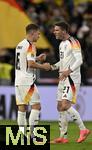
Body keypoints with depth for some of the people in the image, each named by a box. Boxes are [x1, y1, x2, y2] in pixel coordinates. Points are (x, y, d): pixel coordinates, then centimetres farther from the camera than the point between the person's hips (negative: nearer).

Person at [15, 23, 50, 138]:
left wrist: (37, 58, 21)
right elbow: (31, 64, -20)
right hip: (27, 81, -9)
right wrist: (43, 66, -6)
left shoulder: (20, 45, 15)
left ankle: (22, 133, 6)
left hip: (18, 80, 9)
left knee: (22, 107, 7)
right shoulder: (30, 46, -12)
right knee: (36, 106, -5)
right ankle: (31, 132, -10)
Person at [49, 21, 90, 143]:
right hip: (63, 79, 10)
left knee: (65, 105, -19)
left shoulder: (73, 43, -12)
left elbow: (79, 60, -20)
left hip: (72, 78, -10)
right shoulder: (62, 44, 17)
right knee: (60, 107, 7)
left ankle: (83, 130, -10)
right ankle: (63, 137, 11)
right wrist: (53, 67, 10)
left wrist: (68, 71, -30)